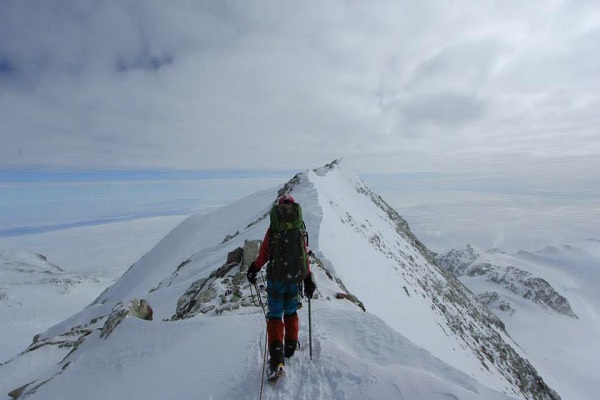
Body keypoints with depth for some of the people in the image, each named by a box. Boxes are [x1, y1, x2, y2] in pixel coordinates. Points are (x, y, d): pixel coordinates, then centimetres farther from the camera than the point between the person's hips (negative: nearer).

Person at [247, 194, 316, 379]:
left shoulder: (273, 228, -8)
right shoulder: (299, 229, -1)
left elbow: (263, 254, -5)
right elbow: (305, 256, 0)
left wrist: (253, 269, 10)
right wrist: (308, 279, 8)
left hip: (276, 278, -3)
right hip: (294, 278, 3)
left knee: (275, 316, 5)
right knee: (291, 313, 22)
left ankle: (276, 359, -2)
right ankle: (290, 348, 36)